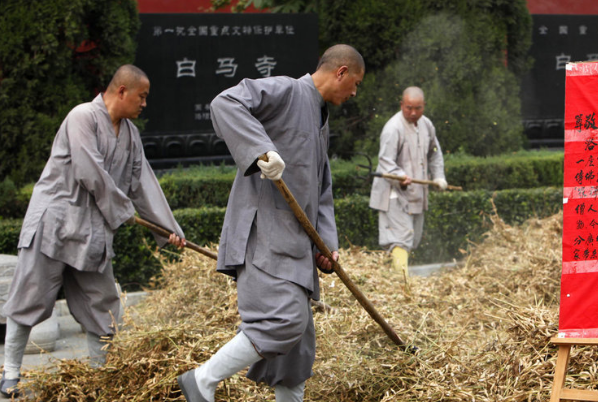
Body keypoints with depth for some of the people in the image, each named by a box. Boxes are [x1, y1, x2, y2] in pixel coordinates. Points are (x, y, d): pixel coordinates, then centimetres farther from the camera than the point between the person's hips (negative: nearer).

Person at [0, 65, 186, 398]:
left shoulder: (130, 134, 13)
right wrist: (123, 209, -8)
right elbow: (89, 173, -19)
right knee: (31, 299, -1)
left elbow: (144, 183, 14)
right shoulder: (83, 117, -13)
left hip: (93, 230, 7)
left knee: (101, 305, 8)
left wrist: (170, 228, 10)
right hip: (54, 221, -7)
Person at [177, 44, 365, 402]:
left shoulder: (320, 120, 24)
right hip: (264, 233, -10)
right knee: (284, 320, -20)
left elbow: (321, 191, 24)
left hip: (292, 241, 10)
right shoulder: (286, 91, -6)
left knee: (298, 337, 12)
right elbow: (225, 104, -23)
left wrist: (326, 243, 9)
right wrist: (262, 150, -35)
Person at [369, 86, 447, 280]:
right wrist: (400, 177, -39)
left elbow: (434, 153, 25)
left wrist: (438, 176, 14)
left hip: (417, 192, 8)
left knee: (413, 239, 13)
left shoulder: (426, 125, 9)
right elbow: (385, 160, -24)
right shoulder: (393, 128, -17)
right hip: (395, 193, -8)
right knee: (400, 238, -16)